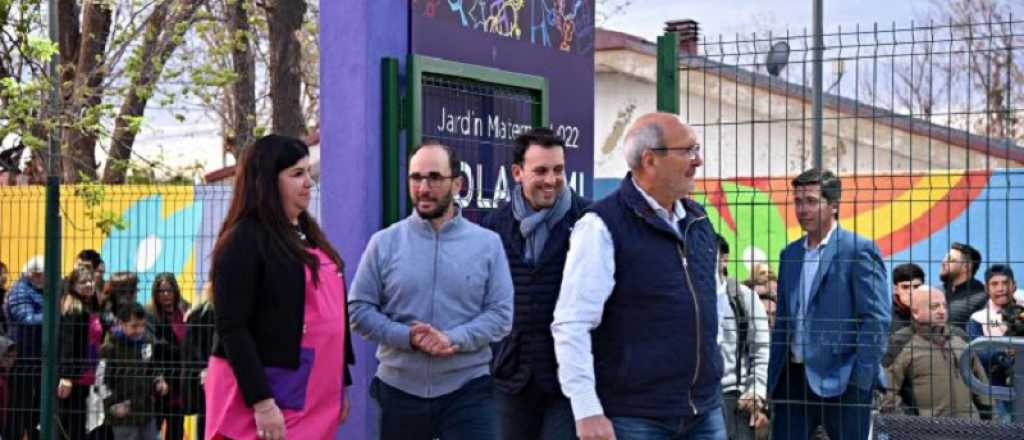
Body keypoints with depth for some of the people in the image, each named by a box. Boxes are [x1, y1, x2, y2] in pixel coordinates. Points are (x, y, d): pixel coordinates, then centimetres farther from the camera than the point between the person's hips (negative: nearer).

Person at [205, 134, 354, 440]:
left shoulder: (308, 235, 15)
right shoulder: (245, 240, -10)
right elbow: (232, 329, -16)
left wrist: (341, 385, 17)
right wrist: (261, 402, -22)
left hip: (312, 396, 8)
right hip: (265, 395, -8)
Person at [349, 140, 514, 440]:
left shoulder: (487, 243, 1)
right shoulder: (384, 243, 2)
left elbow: (500, 314, -3)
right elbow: (359, 310, 0)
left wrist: (453, 339, -19)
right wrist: (407, 336, -16)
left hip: (468, 389, -1)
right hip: (399, 389, 1)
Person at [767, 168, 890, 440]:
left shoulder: (859, 250, -6)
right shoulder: (790, 254, 15)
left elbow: (878, 318, -11)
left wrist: (861, 377, -16)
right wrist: (773, 378, 13)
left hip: (841, 379, -6)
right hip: (795, 377, 6)